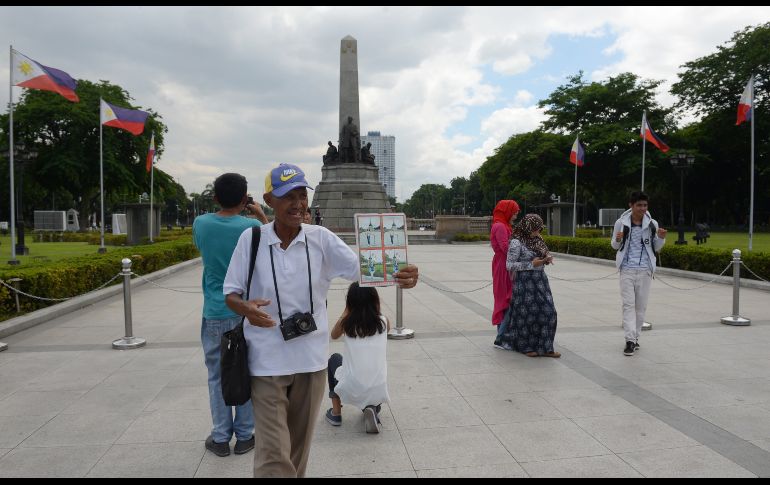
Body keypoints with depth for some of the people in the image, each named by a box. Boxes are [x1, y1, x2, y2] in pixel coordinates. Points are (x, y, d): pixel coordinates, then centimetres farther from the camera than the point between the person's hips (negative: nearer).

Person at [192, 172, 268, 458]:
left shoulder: (201, 224, -4)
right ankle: (244, 436, 20)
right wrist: (262, 216, 13)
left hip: (215, 314, 1)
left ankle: (220, 438, 20)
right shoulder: (252, 226, -10)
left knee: (218, 377, 12)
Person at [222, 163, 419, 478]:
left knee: (299, 446, 22)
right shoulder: (251, 239, -8)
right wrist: (245, 308, -26)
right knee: (274, 454, 1)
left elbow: (362, 269, -15)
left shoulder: (321, 238, -7)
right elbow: (230, 293, -3)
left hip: (311, 359, 2)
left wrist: (399, 275, -35)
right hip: (268, 361, -2)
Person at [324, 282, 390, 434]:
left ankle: (336, 413, 27)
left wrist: (346, 311, 14)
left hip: (350, 390, -1)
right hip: (378, 392, 1)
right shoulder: (383, 322, -2)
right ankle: (372, 408, 6)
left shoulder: (346, 322, -4)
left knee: (334, 359, 29)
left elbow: (334, 335, 18)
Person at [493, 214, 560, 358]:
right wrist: (531, 264, -20)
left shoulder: (536, 239, 10)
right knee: (526, 314, 2)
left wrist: (547, 259, -2)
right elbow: (509, 264, -16)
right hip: (525, 282, -8)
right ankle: (525, 346, 19)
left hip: (540, 281, 8)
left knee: (547, 312, 5)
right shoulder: (516, 242, -13)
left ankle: (544, 347, 14)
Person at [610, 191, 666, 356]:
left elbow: (656, 248, 10)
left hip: (645, 270, 2)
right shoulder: (621, 222, -3)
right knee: (628, 304, -5)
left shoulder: (652, 224, 0)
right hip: (627, 269, -2)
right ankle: (630, 340, -6)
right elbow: (614, 246, 8)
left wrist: (661, 238, -10)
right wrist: (618, 240, -14)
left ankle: (635, 337, 21)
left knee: (641, 305, 8)